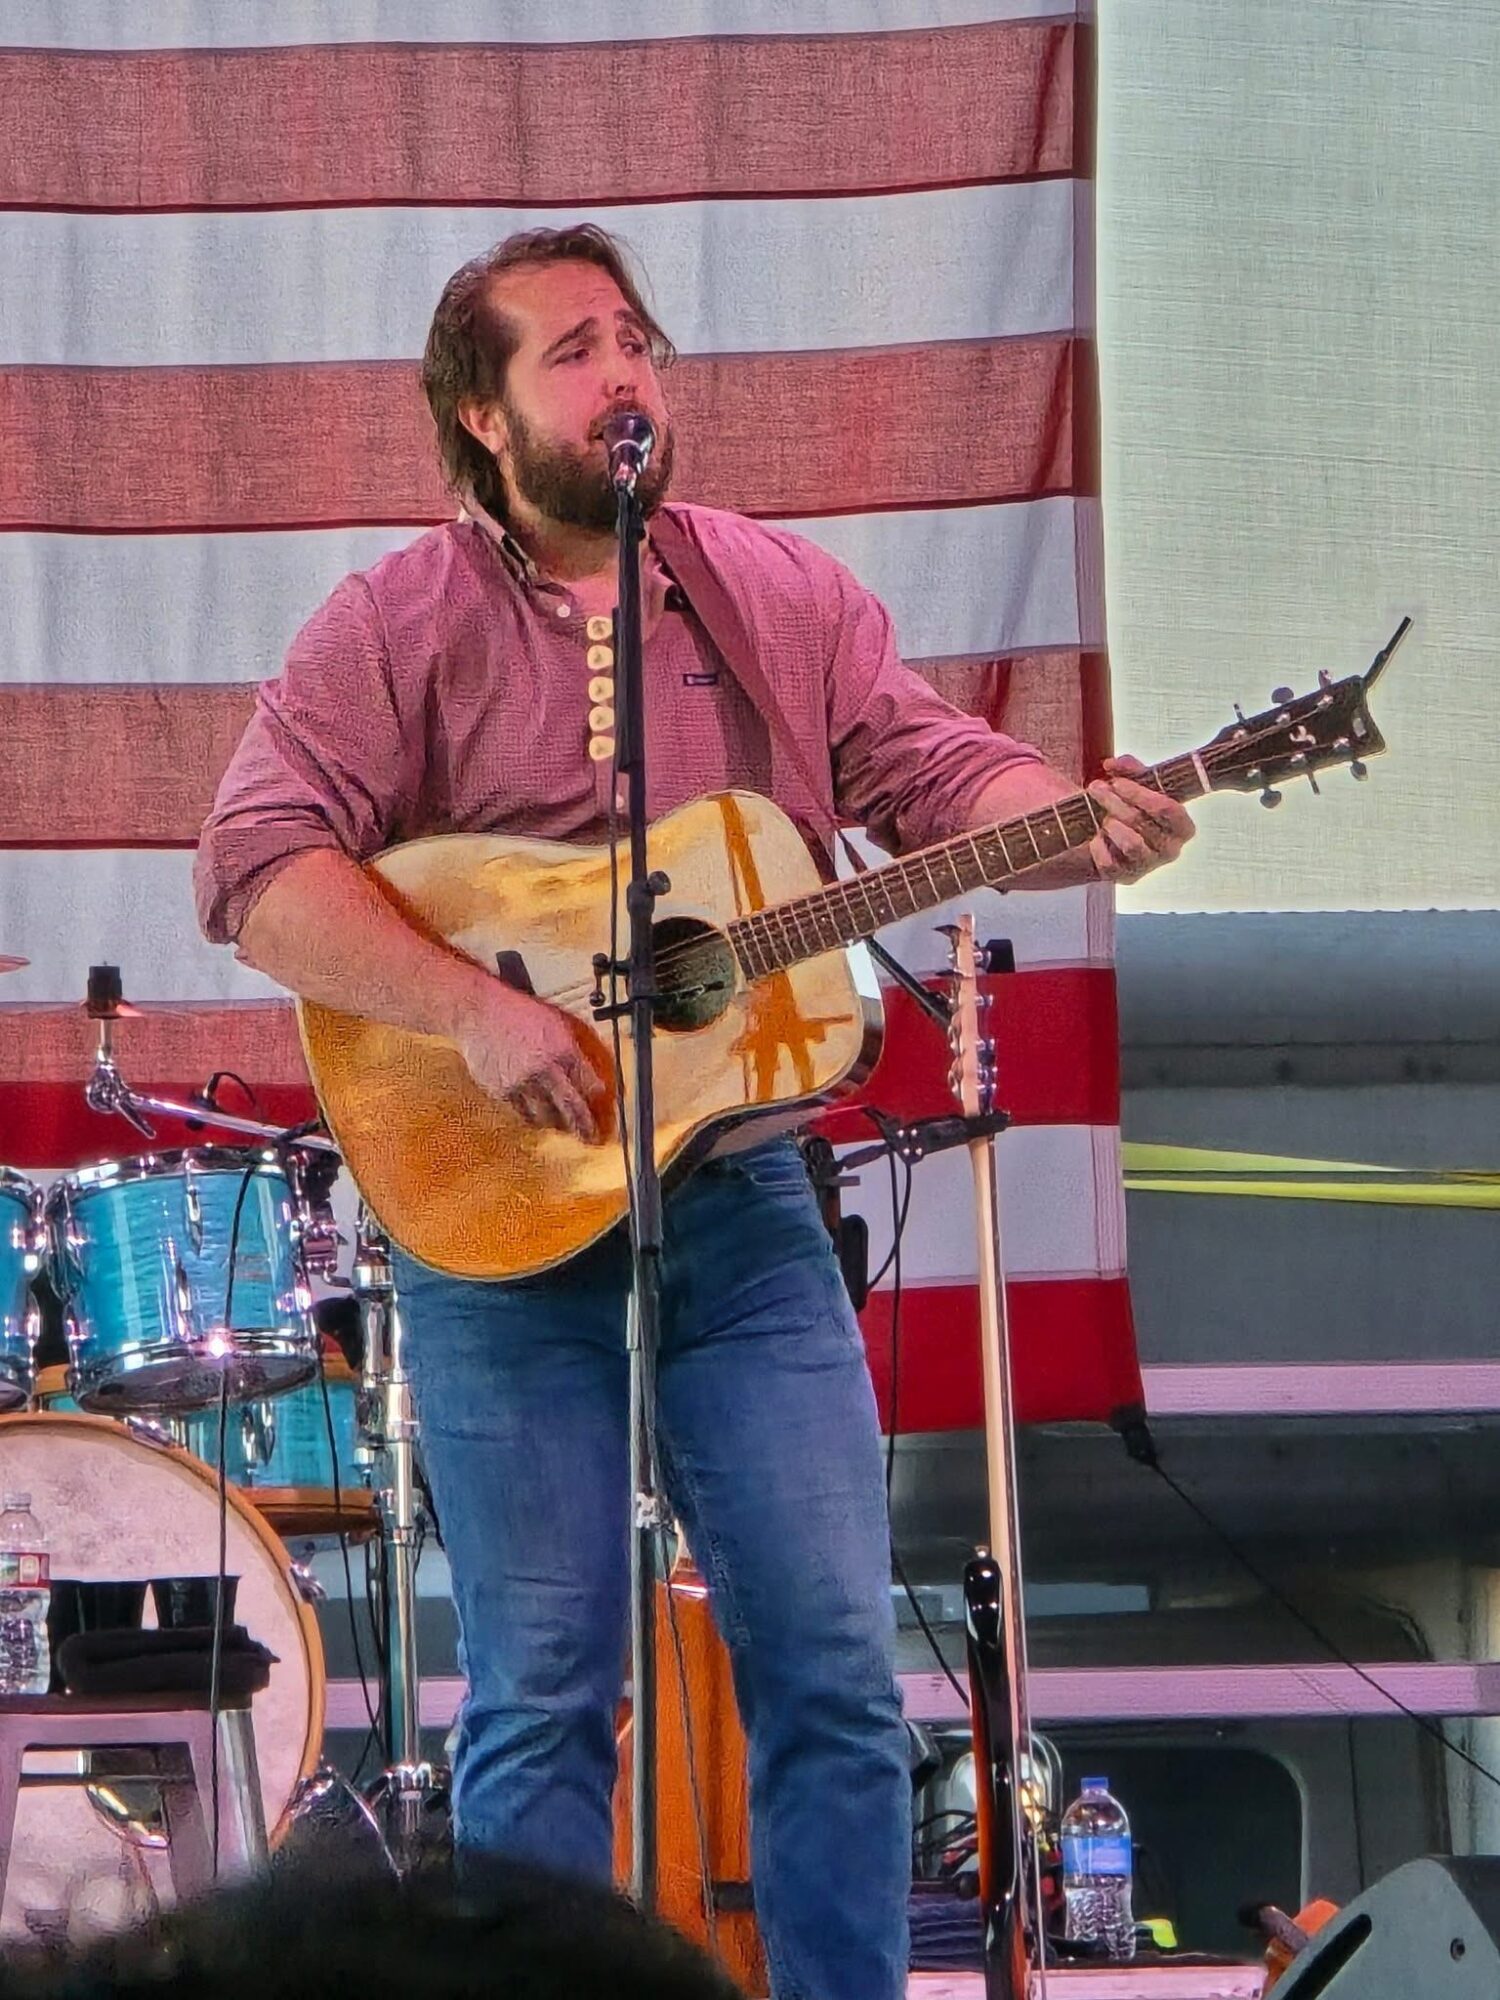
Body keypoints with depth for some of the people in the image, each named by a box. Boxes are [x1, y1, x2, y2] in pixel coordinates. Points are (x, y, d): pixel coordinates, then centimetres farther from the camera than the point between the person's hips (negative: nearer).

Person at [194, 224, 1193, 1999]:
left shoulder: (783, 593, 11)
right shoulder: (398, 625, -2)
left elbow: (942, 778, 4)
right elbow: (258, 868, -13)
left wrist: (1083, 826, -17)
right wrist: (473, 1010, -24)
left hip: (739, 1200, 3)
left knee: (835, 1669, 2)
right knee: (541, 1701, 1)